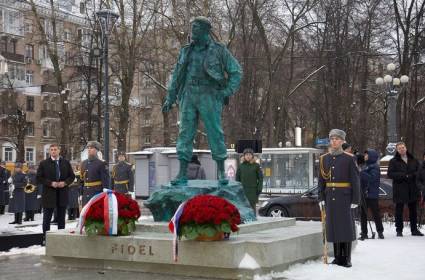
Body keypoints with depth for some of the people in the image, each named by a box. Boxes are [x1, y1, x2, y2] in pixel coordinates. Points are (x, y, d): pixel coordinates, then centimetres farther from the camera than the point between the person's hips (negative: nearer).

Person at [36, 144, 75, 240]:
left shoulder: (66, 163, 7)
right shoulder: (44, 163, 0)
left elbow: (72, 176, 10)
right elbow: (39, 178, -2)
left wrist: (65, 182, -10)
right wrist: (50, 183, -14)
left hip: (62, 195, 2)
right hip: (49, 194, -2)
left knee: (61, 218, 10)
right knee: (47, 218, 2)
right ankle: (46, 238, 10)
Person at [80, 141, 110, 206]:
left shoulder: (101, 164, -6)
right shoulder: (83, 163, 13)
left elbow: (105, 181, -8)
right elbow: (82, 179, 16)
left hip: (97, 194, -6)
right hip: (86, 195, 6)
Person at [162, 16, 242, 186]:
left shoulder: (219, 51, 2)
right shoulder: (186, 51, 14)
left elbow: (236, 72, 4)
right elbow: (176, 76, 18)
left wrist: (227, 92, -8)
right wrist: (170, 98, 12)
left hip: (209, 97, -3)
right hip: (189, 97, 4)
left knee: (215, 133, -4)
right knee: (185, 134, -1)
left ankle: (221, 172, 6)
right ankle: (182, 174, 2)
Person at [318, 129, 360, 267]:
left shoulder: (349, 158, -3)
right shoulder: (324, 158, 9)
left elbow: (355, 180, -4)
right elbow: (321, 180, 10)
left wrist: (355, 199, -9)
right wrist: (321, 198, 3)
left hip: (345, 197, -4)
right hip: (330, 197, 4)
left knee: (346, 226, -1)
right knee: (333, 226, 5)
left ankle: (347, 258, 6)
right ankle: (337, 257, 14)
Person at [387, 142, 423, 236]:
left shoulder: (413, 160, 10)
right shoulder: (393, 161, 0)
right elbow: (390, 174, -9)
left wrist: (411, 175, -10)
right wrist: (404, 175, -18)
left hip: (413, 190, 3)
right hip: (399, 190, -3)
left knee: (413, 210, 10)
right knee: (399, 211, 2)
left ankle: (414, 229, 19)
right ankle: (399, 230, 10)